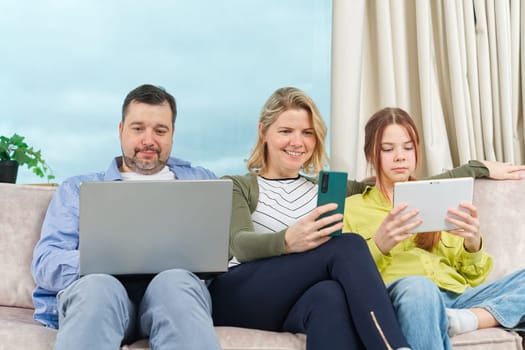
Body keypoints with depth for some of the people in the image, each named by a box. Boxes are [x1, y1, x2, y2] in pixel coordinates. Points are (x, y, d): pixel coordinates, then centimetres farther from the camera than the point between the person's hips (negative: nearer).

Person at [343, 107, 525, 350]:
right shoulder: (352, 208, 16)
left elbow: (471, 276, 21)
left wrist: (474, 245, -2)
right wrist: (379, 247, -14)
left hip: (458, 296, 5)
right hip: (397, 297, -5)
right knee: (416, 287, -40)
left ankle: (463, 320, -28)